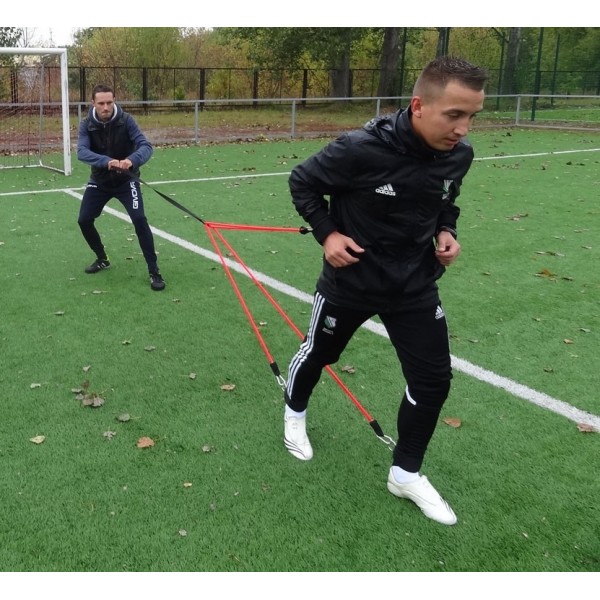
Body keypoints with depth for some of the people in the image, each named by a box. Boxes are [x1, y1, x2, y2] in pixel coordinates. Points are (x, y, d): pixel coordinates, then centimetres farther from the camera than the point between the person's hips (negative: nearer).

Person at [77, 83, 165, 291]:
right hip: (100, 181, 3)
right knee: (84, 221, 1)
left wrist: (132, 160, -50)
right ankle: (102, 259, 28)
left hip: (126, 180, -3)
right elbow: (82, 152, -28)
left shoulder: (126, 120, -18)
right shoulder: (86, 125, -13)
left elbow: (146, 146, -27)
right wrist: (106, 161, -47)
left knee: (139, 219, -20)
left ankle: (153, 271, -11)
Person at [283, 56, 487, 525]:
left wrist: (446, 231, -7)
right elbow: (302, 181, -10)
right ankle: (295, 412, 53)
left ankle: (405, 474, 24)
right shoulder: (362, 149, -27)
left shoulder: (459, 155, -10)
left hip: (415, 284, 4)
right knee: (317, 354, 18)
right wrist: (327, 233, -17)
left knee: (434, 380, 2)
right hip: (351, 280, -4)